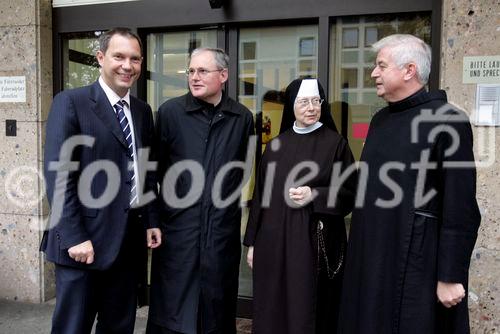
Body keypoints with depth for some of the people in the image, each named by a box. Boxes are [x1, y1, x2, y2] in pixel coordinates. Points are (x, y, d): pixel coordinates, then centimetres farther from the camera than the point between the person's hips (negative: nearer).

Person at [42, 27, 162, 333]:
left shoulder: (143, 110, 11)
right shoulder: (71, 102, -7)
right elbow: (57, 175, -12)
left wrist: (152, 221, 8)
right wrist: (74, 237, -16)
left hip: (131, 238, 6)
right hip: (84, 240, -5)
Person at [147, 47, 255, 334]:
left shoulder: (243, 117, 2)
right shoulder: (170, 112, -3)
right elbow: (155, 165, 3)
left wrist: (227, 198, 12)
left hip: (224, 228, 2)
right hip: (178, 225, -1)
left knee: (218, 308, 14)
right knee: (172, 308, 7)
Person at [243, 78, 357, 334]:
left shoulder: (335, 143, -1)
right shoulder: (275, 146, 8)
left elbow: (351, 194, -1)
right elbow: (261, 195, 10)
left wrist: (315, 195, -16)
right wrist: (252, 242, 8)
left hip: (314, 243, -3)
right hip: (273, 242, 3)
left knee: (307, 312, 3)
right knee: (271, 311, 9)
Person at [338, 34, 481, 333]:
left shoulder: (447, 121, -13)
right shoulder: (380, 120, 10)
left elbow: (461, 209, -16)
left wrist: (451, 276, -16)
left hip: (416, 263, -7)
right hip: (372, 258, 7)